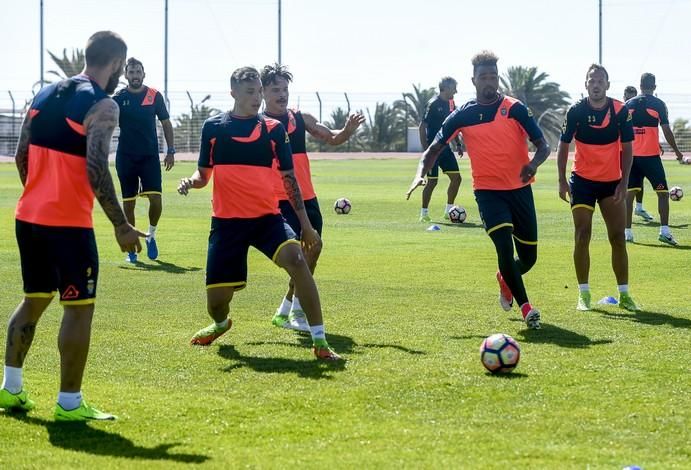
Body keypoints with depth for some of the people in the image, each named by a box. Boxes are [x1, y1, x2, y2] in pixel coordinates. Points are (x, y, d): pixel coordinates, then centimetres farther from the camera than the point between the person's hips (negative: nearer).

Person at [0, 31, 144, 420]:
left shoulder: (45, 95, 11)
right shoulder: (102, 106, -12)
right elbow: (96, 171, -20)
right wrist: (121, 226, -14)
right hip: (69, 223, -8)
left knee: (34, 299, 21)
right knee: (79, 307, 1)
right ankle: (69, 403, 3)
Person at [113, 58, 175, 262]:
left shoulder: (155, 96, 2)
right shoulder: (119, 98, 0)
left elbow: (166, 124, 9)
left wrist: (170, 151, 4)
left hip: (150, 156, 0)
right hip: (126, 158, 0)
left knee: (156, 199, -12)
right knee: (128, 203, 4)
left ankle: (151, 235, 14)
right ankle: (131, 248, 15)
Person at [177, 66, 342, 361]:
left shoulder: (274, 129, 2)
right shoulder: (213, 127, 3)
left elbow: (289, 179, 5)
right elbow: (204, 175, 11)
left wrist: (305, 224, 1)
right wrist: (190, 181, -13)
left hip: (267, 217, 0)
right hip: (227, 220, 0)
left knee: (295, 259, -30)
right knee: (216, 301, 1)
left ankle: (320, 342, -25)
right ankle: (221, 324, 43)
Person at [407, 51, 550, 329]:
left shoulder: (514, 108, -2)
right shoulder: (462, 116, 0)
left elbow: (543, 145, -4)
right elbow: (435, 148, 6)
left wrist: (533, 164, -26)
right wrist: (421, 173, -13)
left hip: (520, 188, 1)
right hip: (487, 189, -1)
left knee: (528, 257, 7)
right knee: (504, 244, -21)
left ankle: (505, 280, 42)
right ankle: (526, 308, -9)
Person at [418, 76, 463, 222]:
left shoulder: (450, 103, 9)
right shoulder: (433, 104, -14)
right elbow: (422, 127, -16)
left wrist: (457, 144, 15)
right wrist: (426, 149, -20)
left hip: (445, 148, 8)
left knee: (456, 178, 2)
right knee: (432, 181, -6)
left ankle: (448, 210, 12)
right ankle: (424, 213, 6)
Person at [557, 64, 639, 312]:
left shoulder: (621, 111, -7)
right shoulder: (576, 111, -9)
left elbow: (626, 149, -3)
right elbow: (563, 145, -1)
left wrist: (624, 182, -9)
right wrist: (562, 181, -7)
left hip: (612, 182, 1)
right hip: (583, 180, -1)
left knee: (618, 238, 1)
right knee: (582, 236, -4)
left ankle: (624, 294, 8)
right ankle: (583, 294, 4)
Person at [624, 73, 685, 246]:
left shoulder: (628, 104, 6)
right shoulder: (658, 104, -3)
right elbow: (666, 130, -5)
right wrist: (677, 151, 6)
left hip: (631, 155, 3)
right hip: (651, 155, -3)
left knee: (630, 192, 8)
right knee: (662, 192, 2)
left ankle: (627, 232, 6)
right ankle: (664, 230, -11)